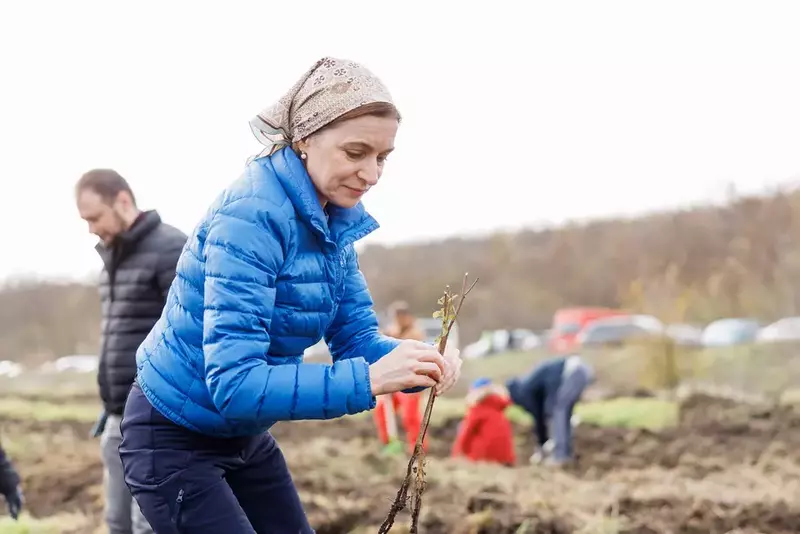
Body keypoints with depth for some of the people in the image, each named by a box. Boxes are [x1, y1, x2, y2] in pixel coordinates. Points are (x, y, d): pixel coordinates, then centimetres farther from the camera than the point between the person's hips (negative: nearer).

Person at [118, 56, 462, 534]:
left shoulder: (334, 220, -3)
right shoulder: (252, 214, -29)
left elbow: (357, 339, -2)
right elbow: (234, 385, -35)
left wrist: (416, 361, -24)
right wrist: (368, 379, -42)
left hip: (245, 435, 8)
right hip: (174, 439, -8)